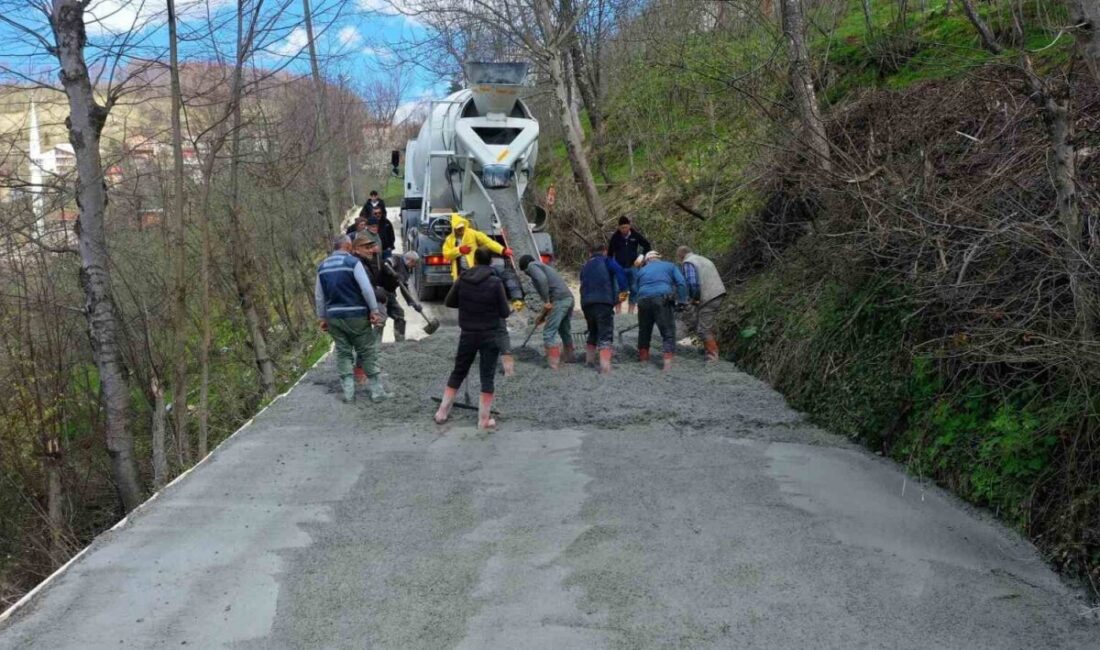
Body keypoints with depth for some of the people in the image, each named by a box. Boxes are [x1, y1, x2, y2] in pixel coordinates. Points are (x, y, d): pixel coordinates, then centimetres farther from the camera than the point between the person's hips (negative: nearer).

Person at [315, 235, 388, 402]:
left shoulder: (323, 266, 10)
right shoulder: (352, 262, -9)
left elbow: (319, 295, 13)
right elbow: (366, 288, -16)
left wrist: (322, 318, 20)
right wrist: (374, 310, -10)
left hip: (333, 316, 5)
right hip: (356, 315, -5)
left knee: (343, 353, 12)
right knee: (368, 352, 4)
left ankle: (348, 392, 9)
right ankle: (377, 390, 6)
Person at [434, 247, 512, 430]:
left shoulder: (462, 279, -3)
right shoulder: (495, 282, -13)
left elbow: (449, 302, 8)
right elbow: (505, 312, -10)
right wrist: (501, 309, 12)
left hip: (468, 334, 3)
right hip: (490, 335, -3)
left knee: (458, 372, 16)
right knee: (487, 377, 5)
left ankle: (442, 413, 20)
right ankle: (484, 420, 7)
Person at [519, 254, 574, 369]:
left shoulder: (532, 266, 3)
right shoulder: (543, 266, 30)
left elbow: (542, 279, -19)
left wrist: (546, 301, -15)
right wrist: (543, 315, 36)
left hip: (559, 300, -9)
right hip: (569, 298, 9)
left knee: (549, 332, -5)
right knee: (565, 330, 24)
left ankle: (553, 364, -8)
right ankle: (568, 357, 38)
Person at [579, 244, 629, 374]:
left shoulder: (585, 266, 29)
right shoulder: (606, 260, 12)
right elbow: (619, 271, -9)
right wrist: (624, 289, -9)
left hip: (586, 303, 6)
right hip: (603, 301, -6)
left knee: (593, 332, 25)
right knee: (606, 335, -8)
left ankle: (589, 360, 30)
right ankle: (605, 367, -18)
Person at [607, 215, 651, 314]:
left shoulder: (635, 235, -1)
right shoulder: (615, 237, -2)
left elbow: (647, 246, 9)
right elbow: (610, 253, 5)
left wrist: (641, 256, -7)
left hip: (632, 267, 1)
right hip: (619, 268, -1)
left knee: (634, 290, 3)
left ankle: (630, 313, 11)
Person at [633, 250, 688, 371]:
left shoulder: (641, 270, 26)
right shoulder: (669, 266, 18)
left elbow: (635, 290, 20)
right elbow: (681, 283, 6)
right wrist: (681, 302, 4)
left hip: (643, 301, 3)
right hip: (662, 300, -3)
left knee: (644, 331, 18)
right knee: (668, 332, 0)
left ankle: (643, 359, 27)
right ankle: (668, 363, -12)